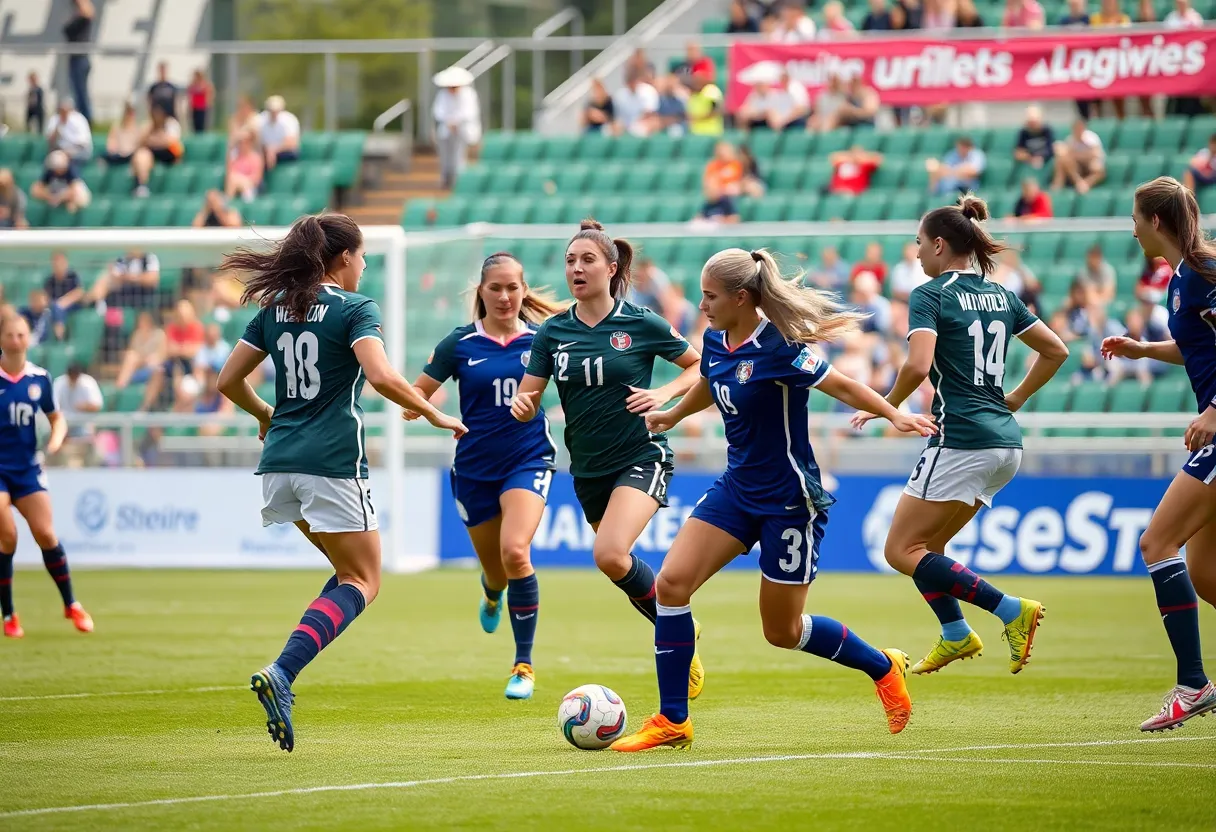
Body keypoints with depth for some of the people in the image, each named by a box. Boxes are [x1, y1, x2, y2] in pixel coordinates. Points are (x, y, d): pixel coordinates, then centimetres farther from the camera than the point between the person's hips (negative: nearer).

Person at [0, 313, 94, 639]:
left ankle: (71, 605, 15)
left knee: (46, 534, -3)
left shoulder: (39, 378, 1)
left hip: (27, 468, 3)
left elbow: (57, 417, 13)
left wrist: (57, 438, -7)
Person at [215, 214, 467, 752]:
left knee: (350, 570, 21)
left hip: (280, 462, 7)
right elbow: (381, 376, -21)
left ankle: (285, 675, 2)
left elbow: (229, 381, 14)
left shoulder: (274, 309, 12)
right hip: (333, 463, -7)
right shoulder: (355, 310, -6)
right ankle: (282, 673, -22)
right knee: (362, 581, 2)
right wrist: (435, 415, -8)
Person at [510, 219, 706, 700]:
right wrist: (521, 405, -21)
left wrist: (665, 394, -12)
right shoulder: (552, 333, 2)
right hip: (588, 470, 5)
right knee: (621, 566, 13)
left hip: (641, 458, -5)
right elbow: (528, 403, 2)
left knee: (611, 555, -27)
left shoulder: (641, 324, -7)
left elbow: (700, 366, 5)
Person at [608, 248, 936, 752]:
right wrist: (671, 415, 42)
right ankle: (672, 721, -2)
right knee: (671, 583, -9)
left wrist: (895, 416, -33)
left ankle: (883, 668, 29)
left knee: (782, 631, 3)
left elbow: (841, 386, -17)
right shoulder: (716, 341, 1)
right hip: (737, 488, 7)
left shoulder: (777, 349, -21)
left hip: (788, 500, -7)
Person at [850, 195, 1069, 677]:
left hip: (961, 443, -8)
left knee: (902, 551, -4)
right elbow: (1056, 351, 18)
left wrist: (886, 406, -6)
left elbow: (918, 366, -22)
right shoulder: (1000, 296, 14)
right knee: (925, 545, 19)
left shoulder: (930, 296, -8)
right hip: (1006, 443, 9)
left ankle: (1011, 610, -13)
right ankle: (956, 637, 12)